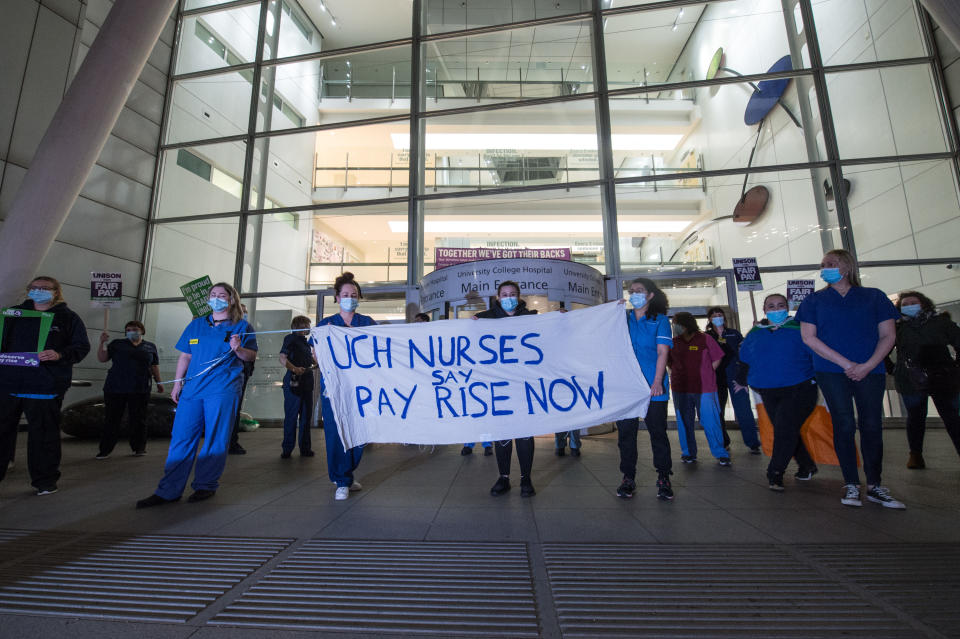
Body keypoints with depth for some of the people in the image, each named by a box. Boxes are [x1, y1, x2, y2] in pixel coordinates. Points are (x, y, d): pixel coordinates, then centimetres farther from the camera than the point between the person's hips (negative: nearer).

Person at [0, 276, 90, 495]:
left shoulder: (68, 318, 5)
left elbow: (82, 347, 0)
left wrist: (60, 355, -18)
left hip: (45, 387, -4)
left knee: (43, 434, 2)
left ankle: (45, 481, 14)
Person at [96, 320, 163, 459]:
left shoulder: (150, 346, 12)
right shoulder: (117, 344, 11)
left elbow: (154, 366, 15)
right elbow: (102, 358, 5)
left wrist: (159, 382, 14)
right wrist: (102, 343, -6)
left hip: (140, 390, 0)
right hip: (115, 388, 0)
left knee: (138, 420, 4)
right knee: (111, 419, 3)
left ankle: (139, 448, 15)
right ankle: (105, 450, 13)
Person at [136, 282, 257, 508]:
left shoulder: (241, 326, 4)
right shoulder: (196, 324, 17)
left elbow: (251, 356, 2)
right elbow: (185, 356, 19)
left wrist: (238, 349, -19)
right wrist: (177, 383, 13)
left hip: (223, 390, -4)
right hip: (192, 388, 4)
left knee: (215, 439, 0)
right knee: (181, 437, 4)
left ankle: (206, 485, 13)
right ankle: (168, 490, 12)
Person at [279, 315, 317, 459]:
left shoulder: (306, 342, 19)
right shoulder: (291, 338, -4)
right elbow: (283, 359, -14)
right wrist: (294, 369, -28)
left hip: (307, 383, 8)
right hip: (293, 383, -8)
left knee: (306, 416, 10)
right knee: (291, 416, -3)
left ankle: (305, 448, 19)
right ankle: (287, 449, 7)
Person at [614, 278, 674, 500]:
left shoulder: (660, 320, 5)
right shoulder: (623, 319, 14)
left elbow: (663, 352, -4)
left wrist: (657, 382, -15)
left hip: (652, 387, -2)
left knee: (657, 431, 3)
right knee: (625, 431, 4)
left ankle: (663, 478, 17)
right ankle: (628, 477, 16)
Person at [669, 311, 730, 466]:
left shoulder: (704, 339, -1)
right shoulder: (674, 342, 6)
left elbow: (717, 359, 4)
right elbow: (669, 362, 18)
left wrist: (706, 375, 3)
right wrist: (677, 373, 8)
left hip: (704, 389, -3)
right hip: (680, 389, 3)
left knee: (710, 422, -1)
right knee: (684, 423, 7)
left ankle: (720, 454, 12)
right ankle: (689, 453, 19)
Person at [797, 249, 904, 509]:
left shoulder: (874, 297, 11)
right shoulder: (815, 300, 8)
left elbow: (888, 335, 6)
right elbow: (809, 337, -1)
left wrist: (867, 366, -9)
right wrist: (846, 364, -8)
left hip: (870, 370, 1)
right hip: (831, 372, -1)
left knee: (872, 425, 1)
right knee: (844, 424, -3)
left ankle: (874, 485, 13)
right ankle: (851, 484, 7)